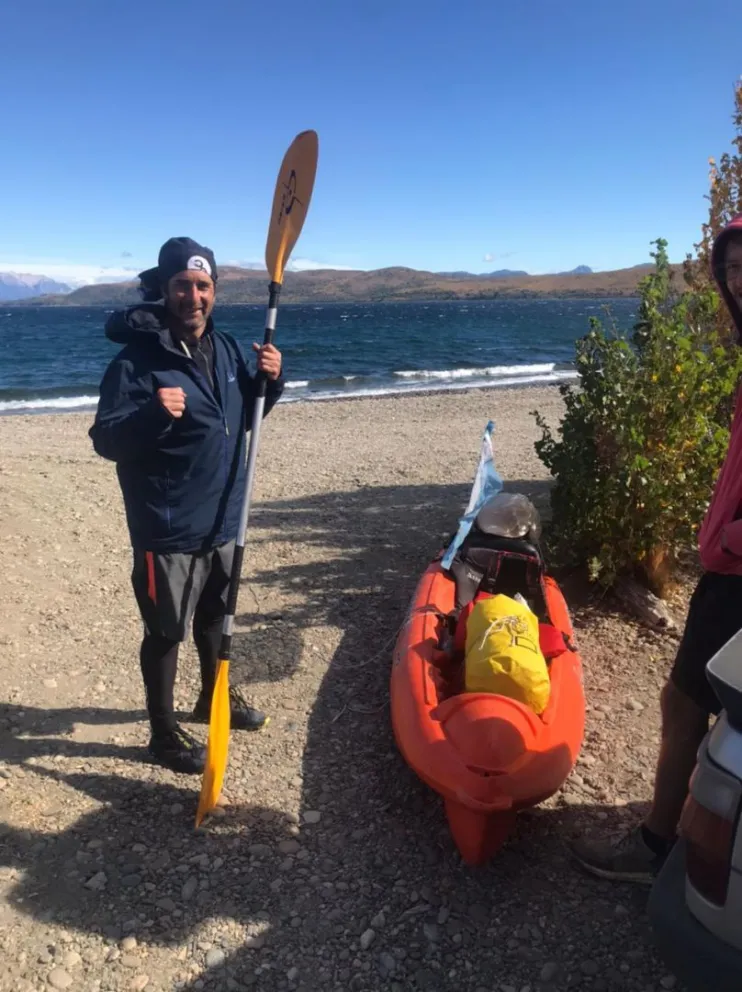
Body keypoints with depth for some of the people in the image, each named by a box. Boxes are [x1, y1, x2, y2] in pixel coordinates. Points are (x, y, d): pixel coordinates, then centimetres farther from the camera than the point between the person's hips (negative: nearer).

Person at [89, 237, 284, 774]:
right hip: (167, 529, -7)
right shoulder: (137, 359, -17)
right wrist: (152, 416, -37)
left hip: (221, 519, 7)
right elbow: (105, 440, -18)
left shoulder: (227, 348, 5)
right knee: (166, 632, 8)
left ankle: (214, 696, 47)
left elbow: (246, 417, 16)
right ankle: (164, 731, 28)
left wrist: (270, 381, -4)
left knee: (215, 616, 24)